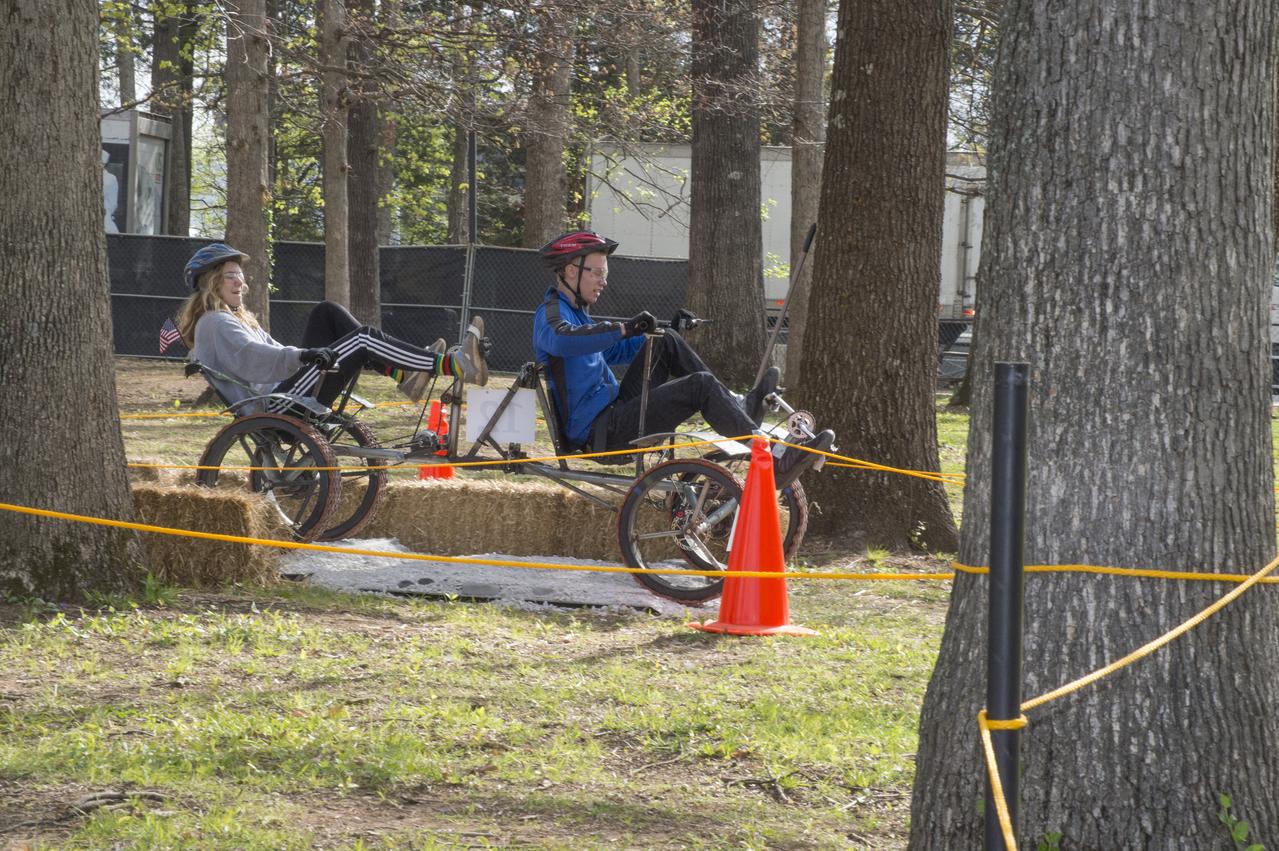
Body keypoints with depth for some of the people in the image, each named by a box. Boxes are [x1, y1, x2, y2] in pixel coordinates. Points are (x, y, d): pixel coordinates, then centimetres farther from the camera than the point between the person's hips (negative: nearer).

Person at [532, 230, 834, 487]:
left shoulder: (574, 311, 22)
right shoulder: (551, 314, -11)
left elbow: (615, 352, 35)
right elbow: (562, 340, -38)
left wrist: (665, 331, 23)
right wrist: (624, 328, -39)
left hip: (613, 412, 10)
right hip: (601, 433, -10)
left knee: (667, 344, 11)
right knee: (701, 386, -19)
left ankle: (738, 406, 7)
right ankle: (774, 463, -27)